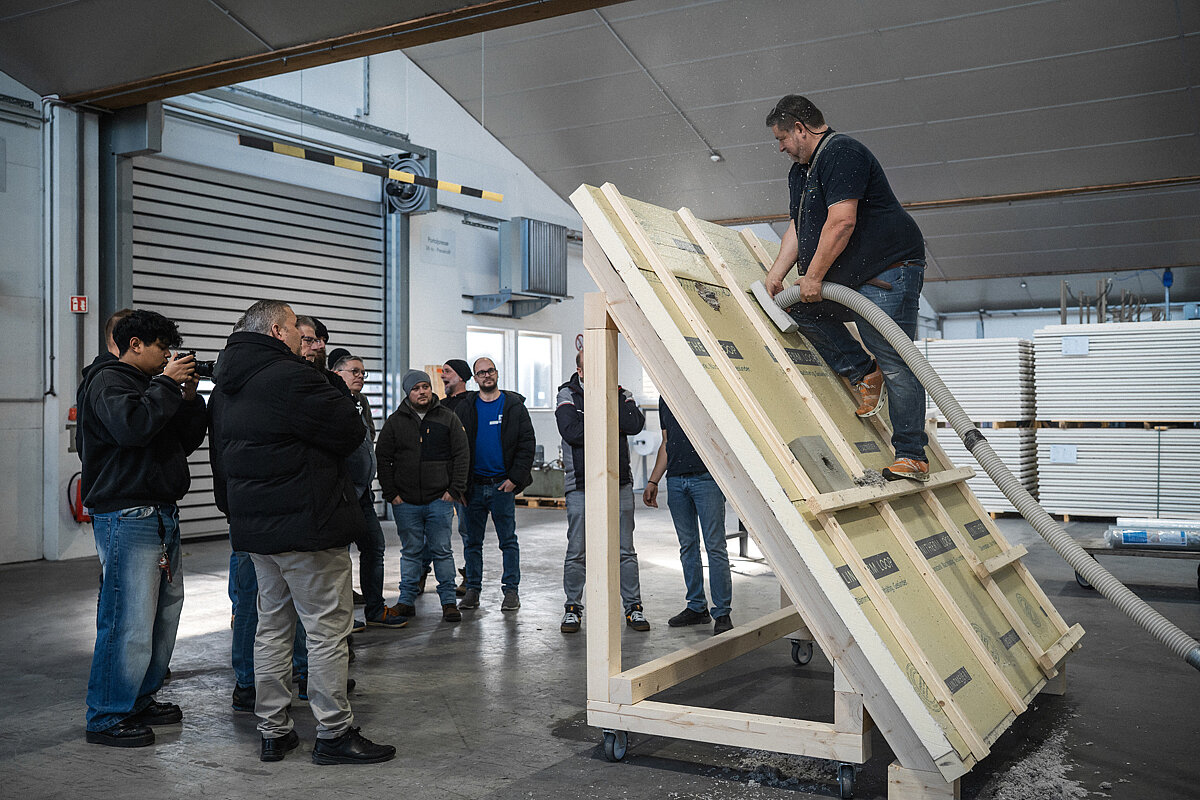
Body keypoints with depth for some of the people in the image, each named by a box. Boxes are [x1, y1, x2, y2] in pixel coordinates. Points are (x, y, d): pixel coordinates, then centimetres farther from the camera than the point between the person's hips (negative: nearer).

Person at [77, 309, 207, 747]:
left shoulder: (150, 384, 22)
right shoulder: (107, 380, -5)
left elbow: (188, 440, 20)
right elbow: (130, 425, -26)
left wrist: (189, 397, 6)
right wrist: (167, 385, -17)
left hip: (162, 514, 10)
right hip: (127, 517, -10)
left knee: (166, 610, 13)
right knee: (129, 620, -9)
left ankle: (140, 699, 25)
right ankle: (107, 717, 0)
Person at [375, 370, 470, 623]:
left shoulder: (448, 418, 3)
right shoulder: (395, 421, 5)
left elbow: (462, 455, 3)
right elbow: (383, 458, 6)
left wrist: (455, 490, -4)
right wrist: (391, 493, -2)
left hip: (440, 500, -1)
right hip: (406, 502, 1)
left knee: (442, 551, 2)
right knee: (410, 552, 8)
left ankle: (448, 601, 10)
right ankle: (407, 600, 17)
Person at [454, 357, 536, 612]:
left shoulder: (514, 405, 3)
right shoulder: (466, 407, 7)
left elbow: (527, 443, 0)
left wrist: (515, 478, -9)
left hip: (503, 485, -2)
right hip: (474, 485, 2)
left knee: (508, 541, 3)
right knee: (472, 541, 8)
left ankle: (511, 590, 11)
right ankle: (473, 589, 18)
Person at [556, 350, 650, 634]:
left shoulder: (620, 395, 6)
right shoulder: (567, 395, -1)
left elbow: (635, 424, -13)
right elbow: (572, 432, -17)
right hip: (580, 485, -2)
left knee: (625, 551, 7)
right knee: (577, 552, 3)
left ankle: (633, 608, 17)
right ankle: (573, 609, 17)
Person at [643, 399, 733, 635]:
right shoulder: (665, 397, 16)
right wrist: (653, 482, 18)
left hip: (706, 477, -6)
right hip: (676, 480, 6)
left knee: (715, 545, -4)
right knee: (687, 546, 11)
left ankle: (722, 613, 2)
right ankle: (696, 607, 21)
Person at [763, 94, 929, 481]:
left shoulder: (841, 153, -15)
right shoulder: (800, 171, 18)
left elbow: (842, 221, -24)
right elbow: (798, 228, 19)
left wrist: (813, 276, -20)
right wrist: (777, 272, 7)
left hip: (888, 270, -10)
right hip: (846, 280, 10)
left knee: (894, 362, -11)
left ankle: (912, 456, -8)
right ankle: (863, 373, 8)